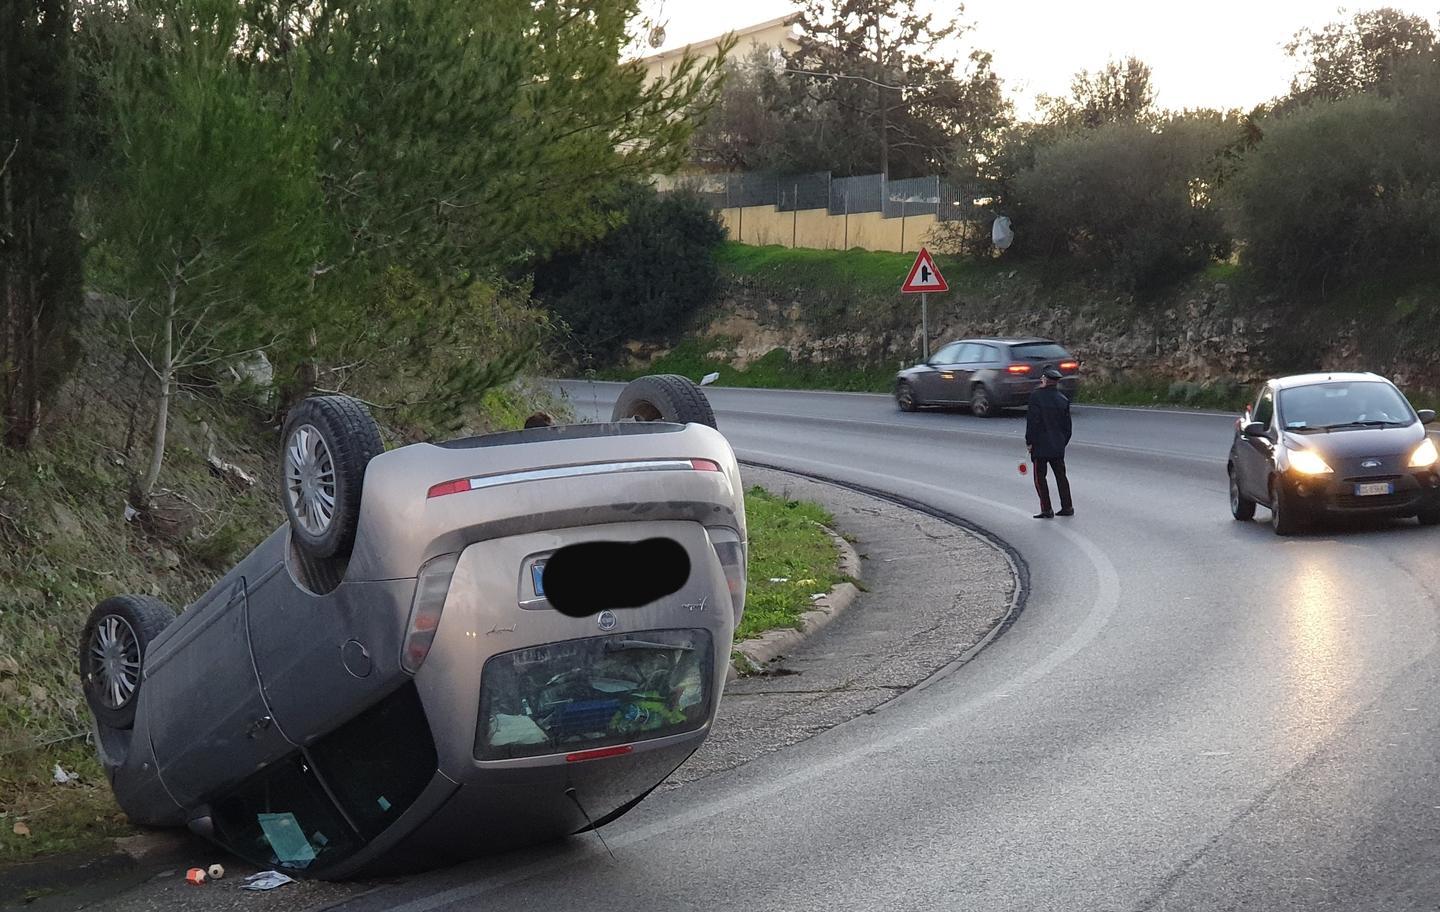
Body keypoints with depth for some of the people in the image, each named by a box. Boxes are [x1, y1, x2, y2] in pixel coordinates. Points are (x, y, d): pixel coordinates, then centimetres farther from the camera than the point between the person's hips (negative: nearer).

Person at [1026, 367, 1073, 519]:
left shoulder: (1036, 396, -11)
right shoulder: (1063, 399, 6)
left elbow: (1032, 421, -14)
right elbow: (1067, 425, 10)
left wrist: (1029, 441, -7)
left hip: (1040, 445, -5)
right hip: (1058, 446, 6)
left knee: (1040, 477, 1)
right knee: (1061, 475, 14)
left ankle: (1046, 510, -2)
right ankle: (1067, 507, 16)